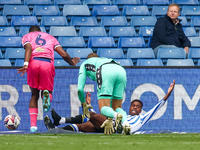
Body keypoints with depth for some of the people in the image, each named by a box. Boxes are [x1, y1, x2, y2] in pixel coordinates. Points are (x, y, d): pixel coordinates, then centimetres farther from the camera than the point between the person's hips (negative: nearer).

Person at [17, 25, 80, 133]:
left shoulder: (27, 36, 25)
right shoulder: (50, 37, 30)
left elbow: (28, 48, 0)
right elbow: (64, 54, 19)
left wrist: (25, 65, -14)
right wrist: (72, 63, 39)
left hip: (33, 63, 0)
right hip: (47, 63, 0)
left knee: (34, 95, 17)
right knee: (47, 90, 17)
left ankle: (33, 125, 5)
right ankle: (46, 93, -25)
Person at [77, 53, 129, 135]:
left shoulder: (84, 64, 36)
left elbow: (80, 89, 26)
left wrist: (84, 105, 44)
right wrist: (109, 120, 41)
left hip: (106, 73, -4)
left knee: (103, 108, -4)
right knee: (117, 107, 15)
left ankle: (116, 116, -40)